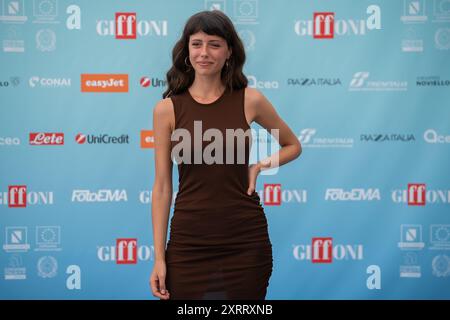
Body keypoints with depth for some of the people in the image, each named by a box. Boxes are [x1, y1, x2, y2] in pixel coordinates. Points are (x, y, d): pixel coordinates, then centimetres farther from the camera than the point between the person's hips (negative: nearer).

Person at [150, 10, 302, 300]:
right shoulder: (167, 109, -1)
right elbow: (162, 187, 0)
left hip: (246, 241, 0)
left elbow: (293, 146, 16)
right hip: (189, 241, 0)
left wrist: (260, 166, -4)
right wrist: (159, 256, -3)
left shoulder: (249, 100, -1)